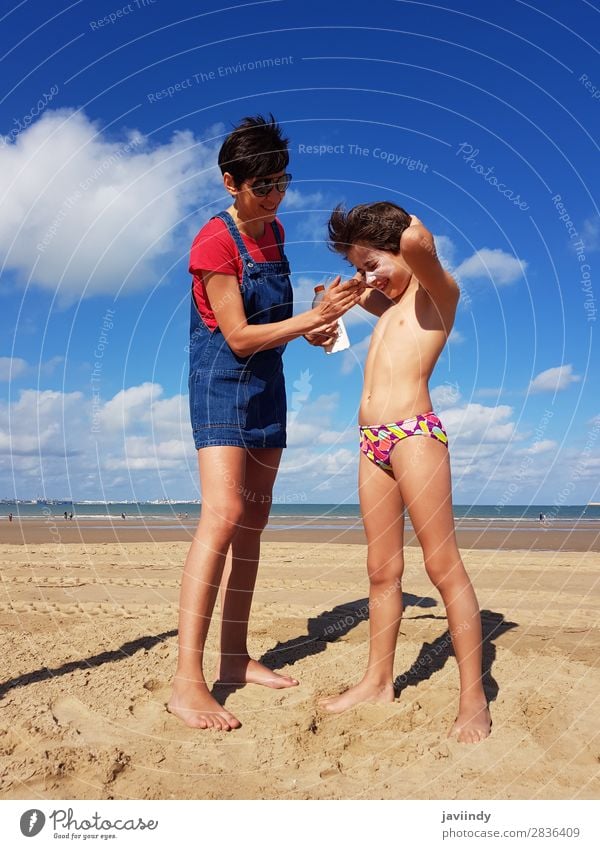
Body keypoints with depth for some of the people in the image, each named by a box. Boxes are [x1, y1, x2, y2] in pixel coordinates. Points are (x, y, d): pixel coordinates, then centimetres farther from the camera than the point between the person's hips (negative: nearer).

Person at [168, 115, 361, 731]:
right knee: (223, 515, -22)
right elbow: (239, 336, -17)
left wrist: (310, 327, 4)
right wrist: (314, 316, -18)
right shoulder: (214, 242, -14)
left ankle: (236, 658, 15)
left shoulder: (273, 229, 11)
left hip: (267, 385, 8)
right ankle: (187, 681, -19)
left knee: (252, 524, 6)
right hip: (222, 383, -8)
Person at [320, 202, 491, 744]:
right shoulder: (389, 304, 24)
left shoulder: (437, 291, 1)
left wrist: (413, 226, 0)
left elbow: (416, 241, -21)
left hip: (414, 434, -8)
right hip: (372, 443, 8)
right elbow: (360, 293, 48)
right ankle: (379, 681, 20)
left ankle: (474, 698, 0)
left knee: (444, 566, -6)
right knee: (382, 569, 11)